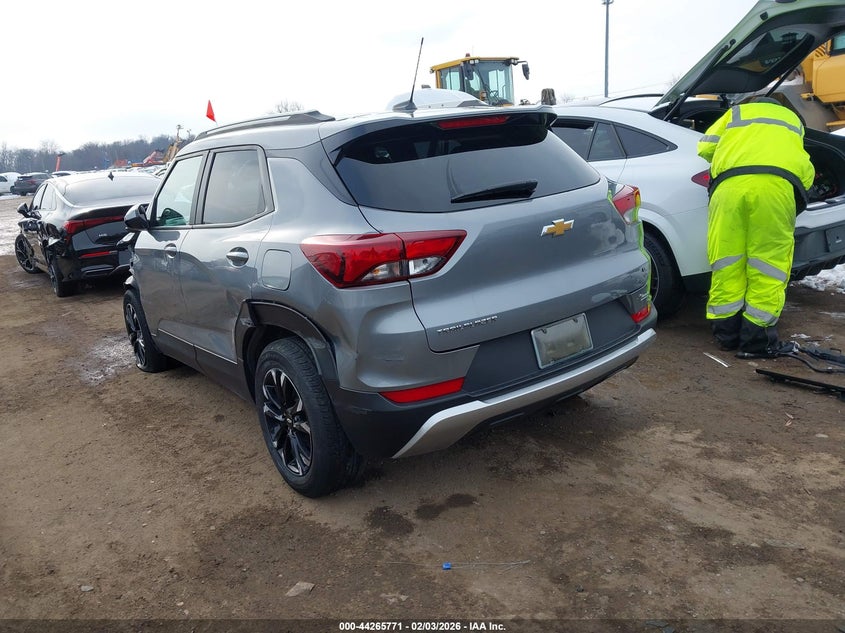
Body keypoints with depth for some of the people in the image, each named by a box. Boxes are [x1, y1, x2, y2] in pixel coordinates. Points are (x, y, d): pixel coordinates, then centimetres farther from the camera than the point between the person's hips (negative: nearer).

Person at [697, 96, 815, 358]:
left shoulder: (736, 112, 35)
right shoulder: (793, 120, 37)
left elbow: (705, 147, 25)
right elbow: (806, 173, 30)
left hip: (730, 182, 0)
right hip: (778, 183, 0)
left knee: (728, 263, 6)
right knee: (768, 265, 2)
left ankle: (727, 334, 14)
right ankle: (757, 340, 3)